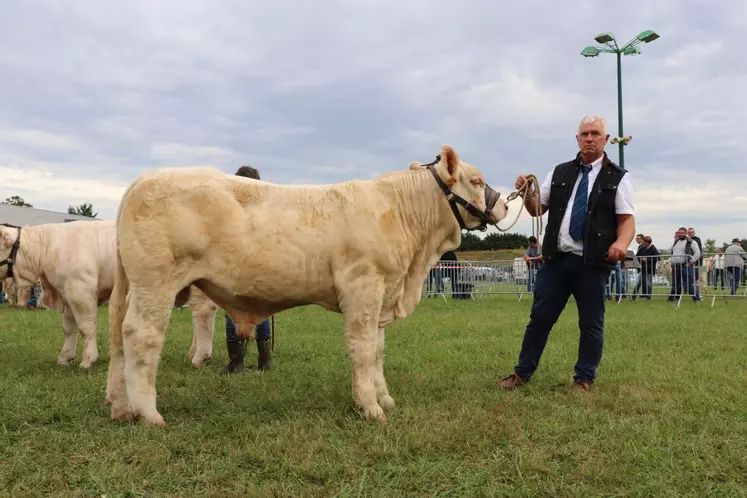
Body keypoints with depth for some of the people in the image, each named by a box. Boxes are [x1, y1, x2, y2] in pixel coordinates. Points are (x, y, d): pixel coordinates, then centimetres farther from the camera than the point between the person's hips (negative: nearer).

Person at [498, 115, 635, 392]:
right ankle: (523, 372, 18)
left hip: (593, 263, -2)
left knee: (591, 323, 6)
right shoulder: (559, 172, 12)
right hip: (556, 258, 3)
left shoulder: (618, 178, 3)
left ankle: (584, 379, 20)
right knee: (540, 317, 7)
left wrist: (622, 242, -24)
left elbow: (627, 219, -3)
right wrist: (527, 193, -7)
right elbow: (537, 210, 15)